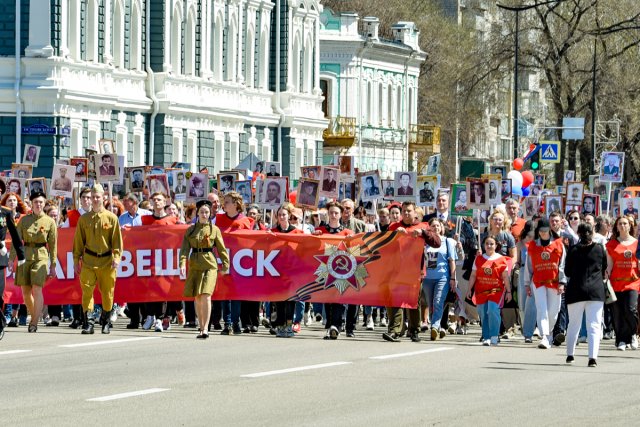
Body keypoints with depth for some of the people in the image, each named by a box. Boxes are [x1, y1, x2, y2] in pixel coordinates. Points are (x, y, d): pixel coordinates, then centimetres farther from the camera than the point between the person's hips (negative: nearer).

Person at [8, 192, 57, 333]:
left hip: (41, 256, -3)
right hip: (25, 256, 3)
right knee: (25, 291, 6)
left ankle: (34, 323, -11)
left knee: (37, 289, -14)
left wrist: (53, 265, 2)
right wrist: (12, 258, -7)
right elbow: (16, 239, 5)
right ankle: (34, 316, 26)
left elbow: (53, 245, 4)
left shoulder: (49, 222, 3)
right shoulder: (24, 220, 8)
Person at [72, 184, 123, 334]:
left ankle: (106, 322, 22)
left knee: (107, 293, 6)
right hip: (88, 260, 1)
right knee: (87, 291, -10)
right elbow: (78, 241, 10)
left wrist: (116, 257, -10)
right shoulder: (84, 219, 8)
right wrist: (76, 261, 5)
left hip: (107, 261, -1)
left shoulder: (111, 218, 3)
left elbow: (117, 240, 1)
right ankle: (88, 323, -10)